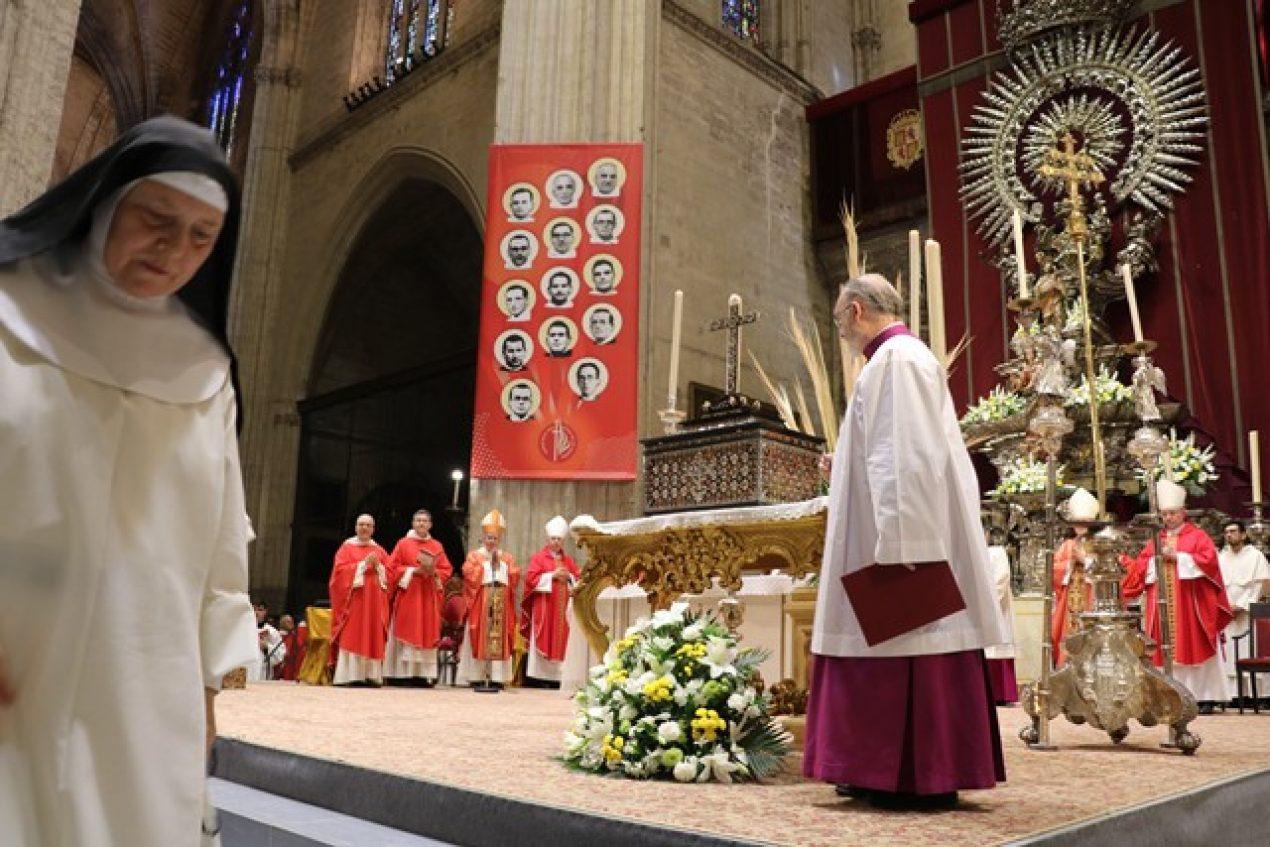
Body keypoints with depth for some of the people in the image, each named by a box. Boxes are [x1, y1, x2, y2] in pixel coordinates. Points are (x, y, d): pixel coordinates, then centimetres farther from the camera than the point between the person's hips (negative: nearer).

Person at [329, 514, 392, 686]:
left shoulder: (379, 550, 17)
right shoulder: (347, 548, 7)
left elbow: (389, 574, 11)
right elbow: (340, 570, -6)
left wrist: (378, 566, -7)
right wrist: (363, 564, -11)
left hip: (375, 602, 3)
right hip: (353, 599, -3)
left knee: (374, 639, -2)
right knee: (352, 638, -9)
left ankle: (371, 675, -2)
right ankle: (351, 675, -11)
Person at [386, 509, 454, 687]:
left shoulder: (437, 546, 10)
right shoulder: (403, 544, 4)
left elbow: (447, 570, 8)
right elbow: (393, 568, -1)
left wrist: (433, 573, -11)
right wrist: (413, 571, -14)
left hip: (429, 597, 3)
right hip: (408, 595, -2)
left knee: (427, 634, 0)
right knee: (407, 633, -6)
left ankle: (424, 674, 1)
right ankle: (404, 673, -5)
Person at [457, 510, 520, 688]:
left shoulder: (507, 557, 15)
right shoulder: (474, 555, 7)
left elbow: (515, 577, 2)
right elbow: (469, 575, -10)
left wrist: (501, 563, -4)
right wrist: (485, 562, -8)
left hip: (501, 605, 3)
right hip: (480, 605, -2)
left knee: (500, 639, -2)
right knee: (479, 638, -5)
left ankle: (497, 676, -1)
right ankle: (476, 676, -4)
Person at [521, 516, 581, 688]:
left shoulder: (569, 560, 15)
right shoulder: (539, 558, 3)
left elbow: (578, 580, 12)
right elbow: (531, 578, -8)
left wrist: (568, 577, -7)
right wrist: (552, 576, -14)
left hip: (562, 608, 4)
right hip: (543, 607, -4)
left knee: (560, 642, 0)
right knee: (544, 641, -6)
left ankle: (556, 677, 2)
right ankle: (540, 677, -4)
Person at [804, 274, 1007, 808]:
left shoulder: (896, 357, -11)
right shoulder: (902, 357, 20)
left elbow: (907, 454, -21)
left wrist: (893, 544, -25)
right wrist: (847, 467, 25)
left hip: (903, 539, -10)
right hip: (899, 536, 10)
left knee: (908, 656, -5)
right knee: (894, 658, 11)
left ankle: (923, 777, 2)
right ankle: (890, 770, 17)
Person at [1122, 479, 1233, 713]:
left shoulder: (1198, 536, 3)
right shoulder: (1156, 540, 15)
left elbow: (1209, 560, -12)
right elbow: (1141, 567, 9)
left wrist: (1177, 556, -14)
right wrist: (1157, 560, -9)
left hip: (1190, 605, -4)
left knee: (1195, 648, -3)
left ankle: (1204, 697, 3)